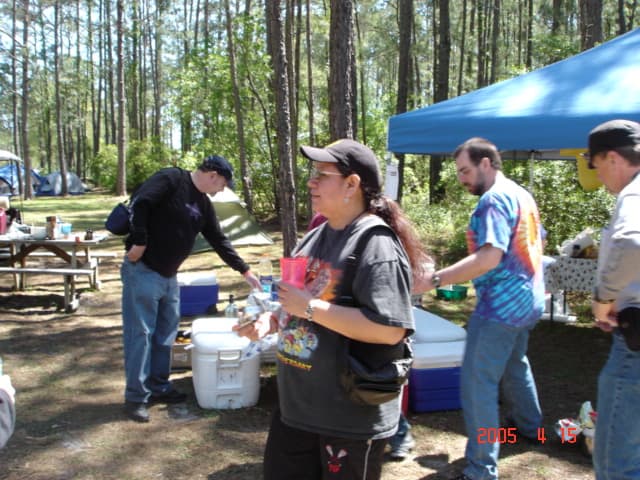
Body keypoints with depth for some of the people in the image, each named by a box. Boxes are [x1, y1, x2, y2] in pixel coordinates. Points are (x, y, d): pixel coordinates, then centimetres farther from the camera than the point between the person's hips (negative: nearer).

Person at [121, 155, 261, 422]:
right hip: (142, 271, -8)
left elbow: (219, 241, 17)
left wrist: (245, 271, 16)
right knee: (140, 334, -3)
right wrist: (139, 243, -21)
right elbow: (140, 203, -23)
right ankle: (135, 397, 6)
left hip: (169, 277, 8)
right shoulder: (171, 179, -12)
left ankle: (158, 388, 26)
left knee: (165, 334, 13)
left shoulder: (203, 205, 13)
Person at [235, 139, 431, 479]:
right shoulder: (315, 237, 8)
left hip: (352, 418, -9)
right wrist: (271, 321, -1)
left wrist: (311, 308, -26)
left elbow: (389, 330, -29)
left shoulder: (376, 245, -20)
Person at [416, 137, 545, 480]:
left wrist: (435, 279, -35)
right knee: (514, 364, 29)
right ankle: (528, 426, 48)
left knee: (477, 383, -8)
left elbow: (490, 256, -30)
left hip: (502, 304, -10)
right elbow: (536, 243, 23)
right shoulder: (523, 195, 11)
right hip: (527, 299, 10)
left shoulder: (494, 199, -19)